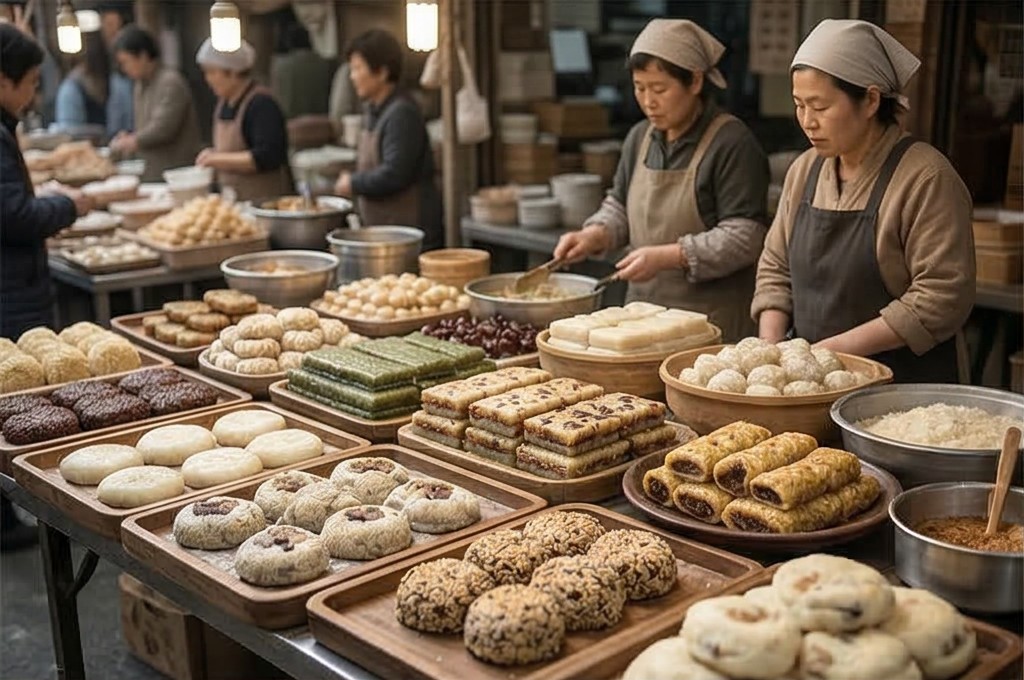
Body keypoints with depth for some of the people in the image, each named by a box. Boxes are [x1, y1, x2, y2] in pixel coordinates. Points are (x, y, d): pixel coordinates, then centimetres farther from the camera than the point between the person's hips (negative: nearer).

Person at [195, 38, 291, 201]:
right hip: (234, 200, 8)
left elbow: (267, 157, -21)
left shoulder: (262, 104, -14)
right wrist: (212, 157, 4)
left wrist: (220, 159, -18)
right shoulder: (224, 102, 12)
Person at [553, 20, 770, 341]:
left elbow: (745, 237, -16)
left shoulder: (732, 143, -12)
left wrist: (666, 257, -22)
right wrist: (594, 235, 1)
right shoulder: (639, 137, 10)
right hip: (642, 311, 6)